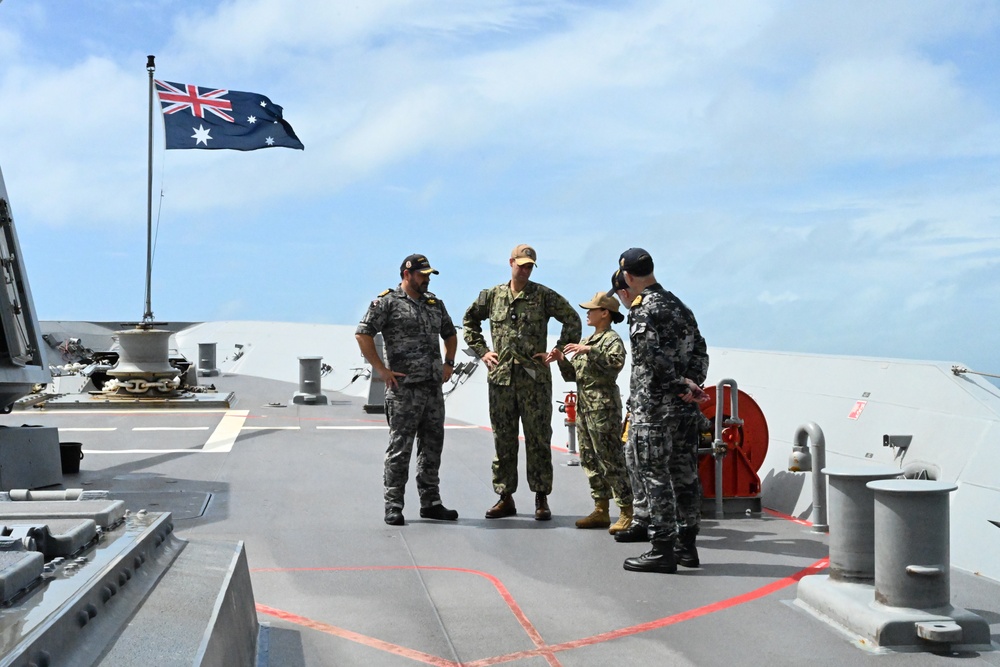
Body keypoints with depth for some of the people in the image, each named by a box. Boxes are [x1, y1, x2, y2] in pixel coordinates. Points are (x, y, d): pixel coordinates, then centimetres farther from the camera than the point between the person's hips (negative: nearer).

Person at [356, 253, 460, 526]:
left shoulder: (435, 303, 16)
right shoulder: (387, 302, -4)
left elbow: (450, 334, 29)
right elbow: (363, 334, -9)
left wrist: (449, 363, 16)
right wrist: (381, 369, -12)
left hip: (434, 387, 7)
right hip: (403, 388, -7)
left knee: (432, 446, 10)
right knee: (400, 448, -2)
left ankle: (430, 503, 19)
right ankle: (393, 506, 5)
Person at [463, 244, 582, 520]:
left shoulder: (544, 295, 1)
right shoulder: (492, 296, 9)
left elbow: (572, 319, 3)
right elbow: (469, 321, 22)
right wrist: (482, 351, 12)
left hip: (534, 377, -3)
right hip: (501, 376, 3)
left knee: (538, 439, 0)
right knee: (503, 440, 6)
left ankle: (541, 498, 6)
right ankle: (505, 498, 14)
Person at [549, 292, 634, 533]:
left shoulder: (612, 339, -6)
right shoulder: (585, 341, 19)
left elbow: (616, 363, -26)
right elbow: (572, 375, 20)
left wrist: (589, 351, -27)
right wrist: (562, 360, 3)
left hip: (603, 407, -9)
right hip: (583, 407, 9)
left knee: (611, 461, -9)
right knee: (590, 460, 10)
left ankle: (627, 513, -5)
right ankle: (601, 511, 17)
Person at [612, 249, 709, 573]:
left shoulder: (643, 310, -10)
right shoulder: (680, 306, 17)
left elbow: (651, 357, -22)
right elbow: (700, 350, 13)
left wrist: (679, 385, -14)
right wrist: (691, 382, 0)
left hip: (654, 407, -8)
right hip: (686, 408, 8)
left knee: (654, 475, -3)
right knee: (684, 475, 11)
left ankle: (663, 549, -1)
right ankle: (686, 544, 18)